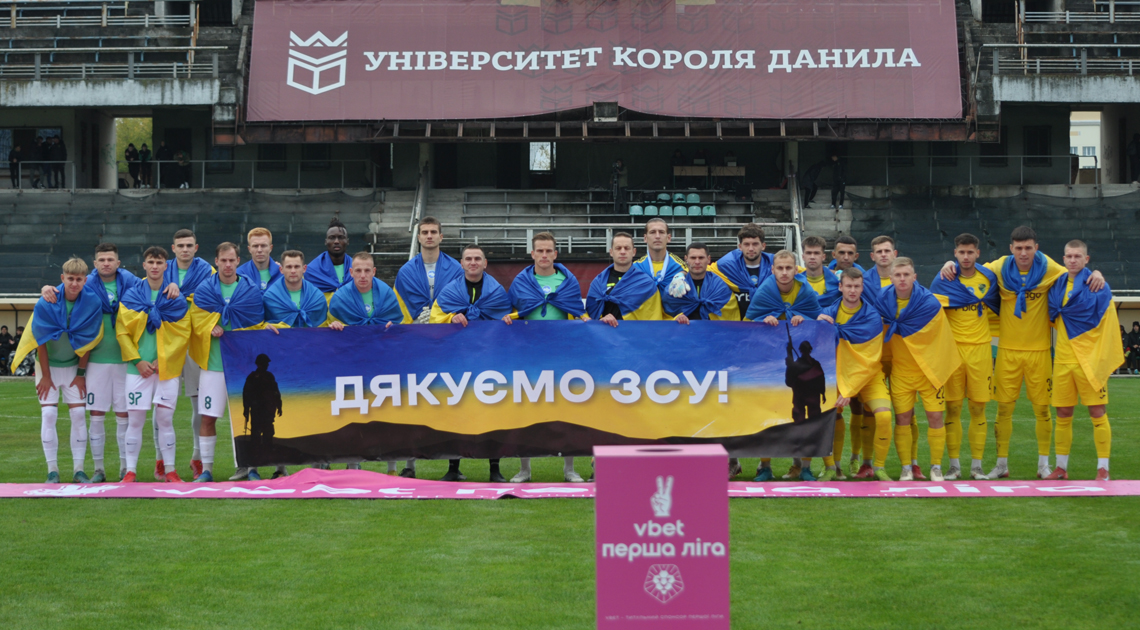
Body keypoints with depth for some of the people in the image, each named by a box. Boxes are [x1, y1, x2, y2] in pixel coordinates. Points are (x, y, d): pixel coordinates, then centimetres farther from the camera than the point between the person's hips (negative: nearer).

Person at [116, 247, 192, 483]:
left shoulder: (177, 298, 4)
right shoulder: (131, 295, 5)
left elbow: (183, 333, 0)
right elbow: (122, 331, 2)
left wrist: (162, 359, -9)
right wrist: (137, 360, -8)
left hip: (167, 368, 0)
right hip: (138, 367, 0)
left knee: (165, 419, 2)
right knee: (135, 420, 0)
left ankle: (170, 469, 9)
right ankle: (130, 470, 7)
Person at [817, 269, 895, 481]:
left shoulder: (872, 316, -11)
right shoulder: (829, 312, -1)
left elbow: (870, 363, -13)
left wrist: (849, 391, -18)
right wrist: (818, 322, -21)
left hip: (870, 376, -2)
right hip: (838, 375, 2)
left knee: (883, 415, -23)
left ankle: (879, 467, -4)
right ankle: (831, 468, -1)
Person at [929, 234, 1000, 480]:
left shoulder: (989, 278, 6)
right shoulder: (943, 280, -2)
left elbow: (996, 309, 20)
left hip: (980, 348, 2)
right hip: (952, 348, -2)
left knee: (978, 408, 2)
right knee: (953, 408, -1)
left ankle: (977, 465, 8)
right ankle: (954, 465, 6)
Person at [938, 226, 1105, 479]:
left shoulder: (1048, 268, -3)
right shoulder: (1001, 268, -2)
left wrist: (1096, 274, -10)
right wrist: (951, 264, -6)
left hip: (1039, 349, 0)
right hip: (1008, 349, 0)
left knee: (1042, 408, 5)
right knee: (1004, 407, 3)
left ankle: (1043, 463, 19)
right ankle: (1002, 464, 14)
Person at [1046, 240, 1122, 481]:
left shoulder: (1098, 286, -6)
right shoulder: (1057, 286, 8)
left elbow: (1109, 325, -6)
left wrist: (1101, 361, -10)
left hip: (1090, 360, -5)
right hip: (1063, 360, 5)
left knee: (1097, 412, -2)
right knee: (1063, 414, 7)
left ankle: (1103, 469, 4)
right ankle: (1061, 468, 15)